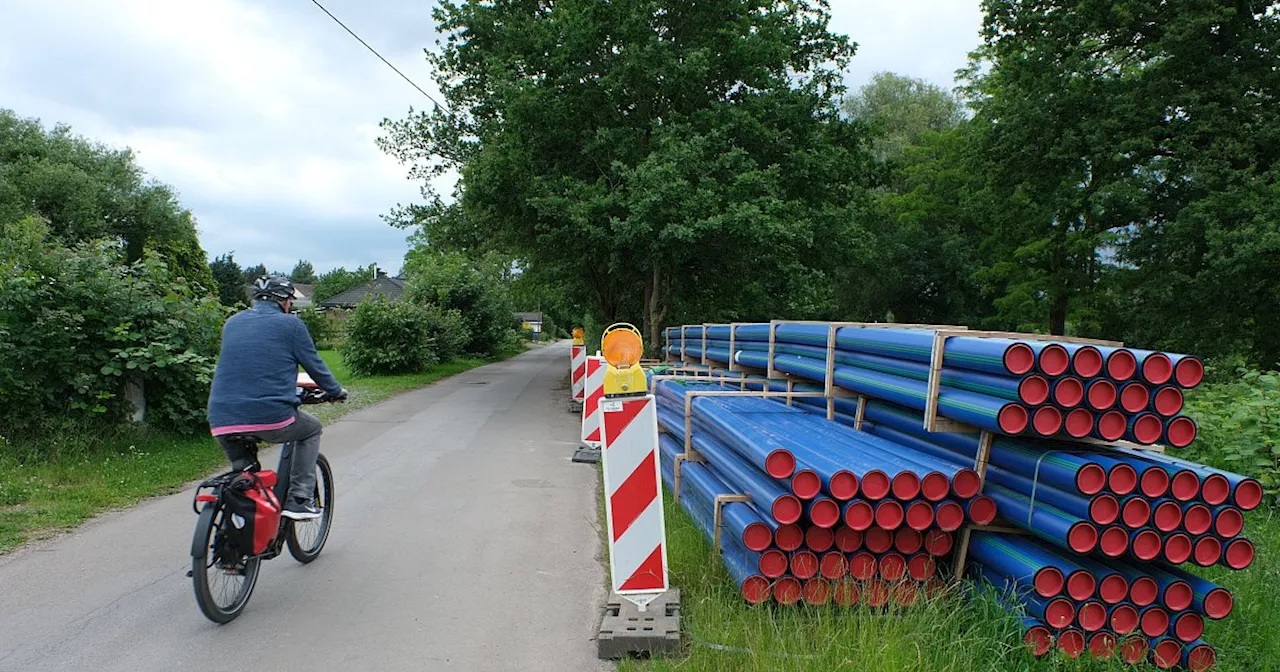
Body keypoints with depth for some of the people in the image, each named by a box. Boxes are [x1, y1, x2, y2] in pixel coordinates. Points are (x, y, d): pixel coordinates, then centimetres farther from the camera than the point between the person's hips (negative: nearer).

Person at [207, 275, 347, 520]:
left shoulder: (232, 323, 19)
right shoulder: (290, 324, 2)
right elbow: (314, 365, 7)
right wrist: (336, 392, 26)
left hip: (222, 423, 5)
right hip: (271, 417, -5)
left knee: (242, 472, 30)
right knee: (312, 428, 24)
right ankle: (300, 500, 17)